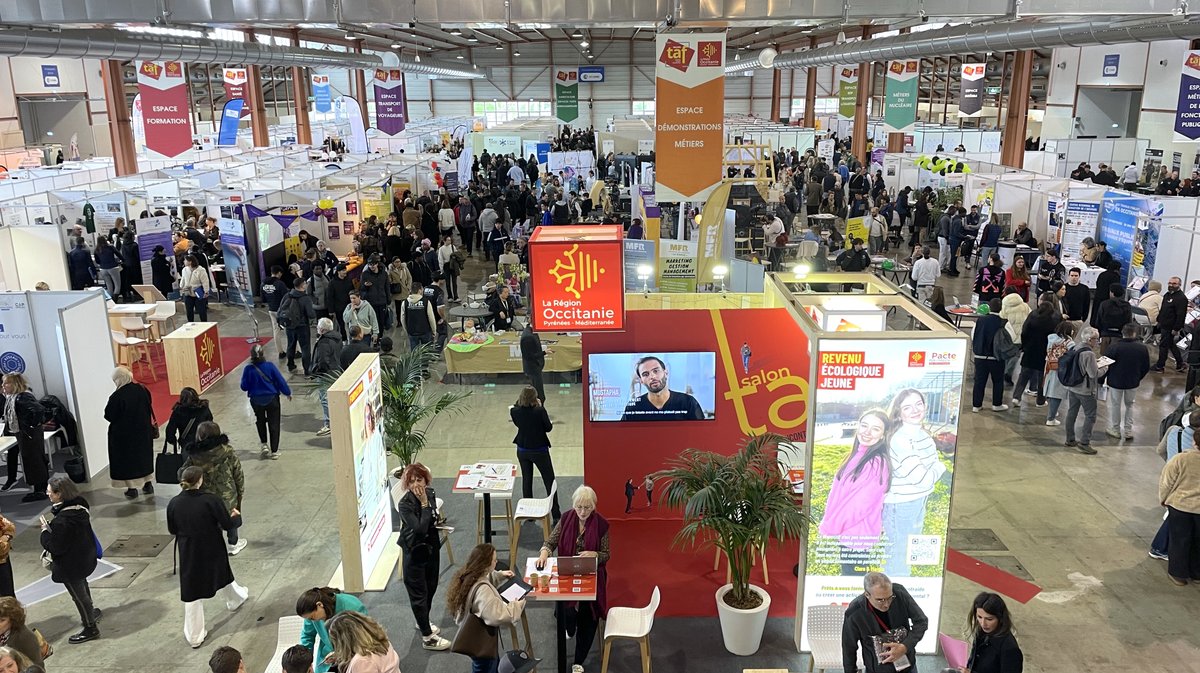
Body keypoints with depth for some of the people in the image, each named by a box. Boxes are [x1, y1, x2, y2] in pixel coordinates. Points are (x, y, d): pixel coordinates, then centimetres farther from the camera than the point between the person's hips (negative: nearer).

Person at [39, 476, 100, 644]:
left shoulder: (62, 521, -35)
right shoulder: (79, 504, -10)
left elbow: (55, 547, -27)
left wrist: (45, 531, -12)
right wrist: (51, 529, 4)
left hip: (71, 566, -9)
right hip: (85, 558, 9)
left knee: (78, 594, 10)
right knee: (82, 584, 31)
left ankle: (90, 629, 26)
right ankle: (91, 613, 53)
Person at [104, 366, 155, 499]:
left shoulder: (116, 397, -24)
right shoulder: (142, 389, -9)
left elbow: (109, 416, -15)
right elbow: (149, 407, 3)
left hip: (124, 434, -5)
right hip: (144, 431, 5)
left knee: (127, 459, 10)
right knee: (144, 455, 19)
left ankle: (132, 488, 15)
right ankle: (148, 484, 27)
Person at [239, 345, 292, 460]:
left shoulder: (248, 369, -13)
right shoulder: (270, 366, -15)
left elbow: (244, 387, -6)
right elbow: (281, 381, -10)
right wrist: (287, 393, 6)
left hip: (256, 401, 1)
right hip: (272, 399, -1)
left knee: (260, 421, 27)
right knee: (274, 424, 9)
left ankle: (263, 444, 20)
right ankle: (274, 451, 12)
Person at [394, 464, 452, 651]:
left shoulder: (430, 494, -5)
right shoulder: (405, 504, -25)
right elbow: (420, 528, -34)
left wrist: (437, 517, -6)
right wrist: (424, 504, -32)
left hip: (432, 547, 7)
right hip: (415, 552, -7)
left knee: (431, 587, 22)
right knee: (419, 593, 5)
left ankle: (423, 622, 46)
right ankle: (427, 638, 15)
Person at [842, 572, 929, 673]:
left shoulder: (900, 593, -21)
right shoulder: (854, 614, -25)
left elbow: (921, 622, -10)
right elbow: (849, 648, -10)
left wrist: (905, 647, -23)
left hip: (908, 664, 2)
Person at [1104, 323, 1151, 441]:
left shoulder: (1114, 347, -20)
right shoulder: (1142, 348, -9)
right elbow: (1146, 368, 1)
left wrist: (1103, 378, 6)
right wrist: (1138, 378, 18)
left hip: (1116, 381, -3)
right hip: (1133, 382, 3)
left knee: (1115, 405, 14)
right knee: (1129, 404, 20)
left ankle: (1115, 430, 23)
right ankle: (1129, 431, 22)